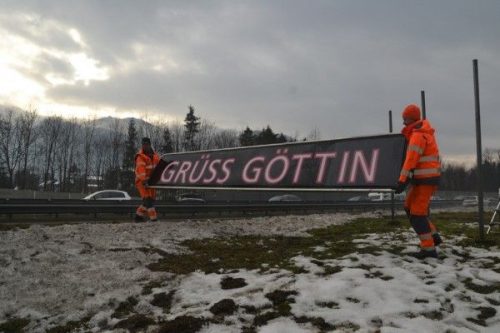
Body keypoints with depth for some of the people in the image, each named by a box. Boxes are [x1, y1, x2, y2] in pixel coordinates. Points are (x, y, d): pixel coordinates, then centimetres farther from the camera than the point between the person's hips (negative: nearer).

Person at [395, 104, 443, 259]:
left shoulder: (417, 136, -16)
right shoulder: (424, 131, 16)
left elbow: (411, 160, -26)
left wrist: (402, 181, -29)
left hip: (425, 179, -10)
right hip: (426, 178, 10)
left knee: (417, 213, -8)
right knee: (409, 207, 15)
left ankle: (429, 248, -5)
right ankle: (433, 236, 17)